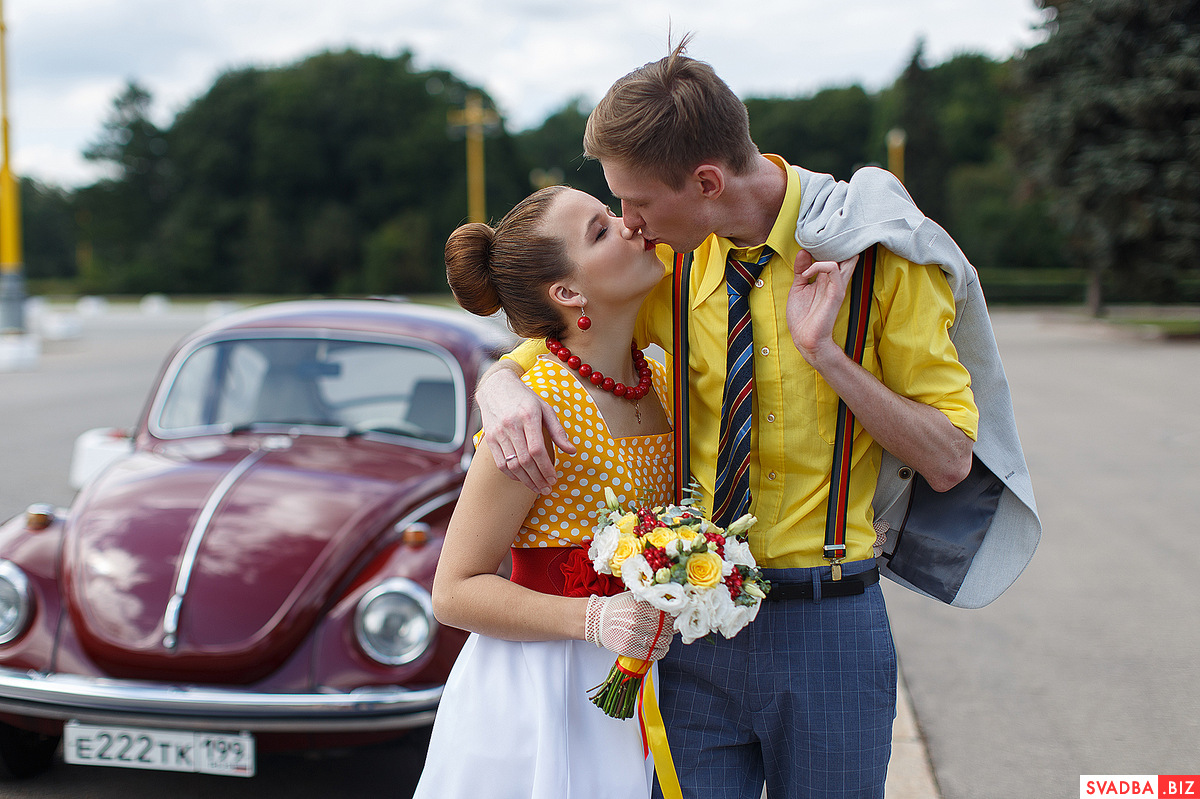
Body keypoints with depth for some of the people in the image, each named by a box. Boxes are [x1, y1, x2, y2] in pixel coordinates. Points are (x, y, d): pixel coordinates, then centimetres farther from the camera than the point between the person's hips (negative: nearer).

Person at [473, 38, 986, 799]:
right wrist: (507, 396, -14)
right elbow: (523, 358, 10)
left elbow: (949, 462, -7)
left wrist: (823, 348, -19)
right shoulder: (669, 260, 1)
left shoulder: (874, 249, -8)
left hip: (828, 625, -2)